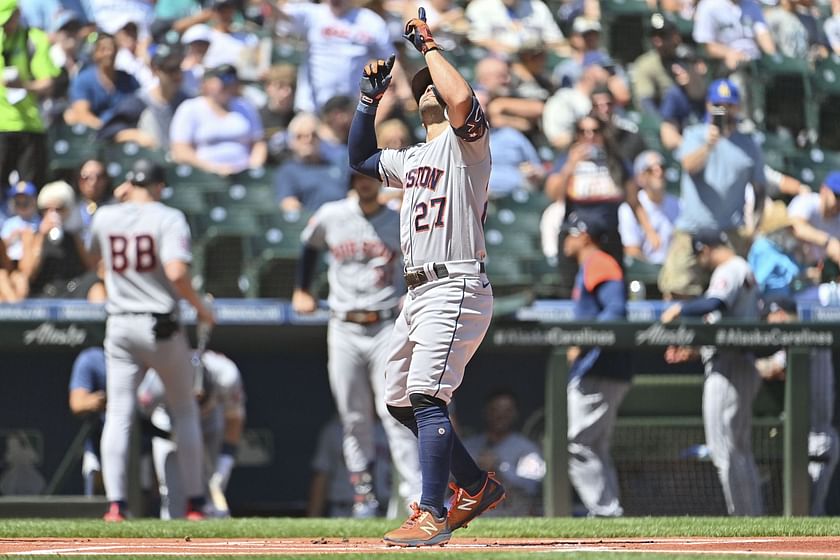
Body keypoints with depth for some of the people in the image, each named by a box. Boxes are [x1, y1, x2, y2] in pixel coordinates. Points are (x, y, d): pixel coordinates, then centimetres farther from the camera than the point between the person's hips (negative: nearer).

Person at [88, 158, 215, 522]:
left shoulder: (104, 217, 4)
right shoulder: (169, 218, -9)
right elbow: (176, 272, -22)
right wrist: (200, 308, -6)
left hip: (119, 326, 3)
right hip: (160, 326, -3)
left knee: (118, 414, 2)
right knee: (184, 410, 12)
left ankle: (115, 503, -11)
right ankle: (195, 502, 12)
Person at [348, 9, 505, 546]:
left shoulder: (467, 141, -4)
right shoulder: (413, 159, 23)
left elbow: (463, 99, -25)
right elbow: (362, 157, 36)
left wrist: (429, 44, -13)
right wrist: (371, 96, 24)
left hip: (455, 288, -10)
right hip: (419, 294, 10)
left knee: (426, 396, -20)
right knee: (401, 401, 15)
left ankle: (433, 516, -23)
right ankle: (477, 486, 26)